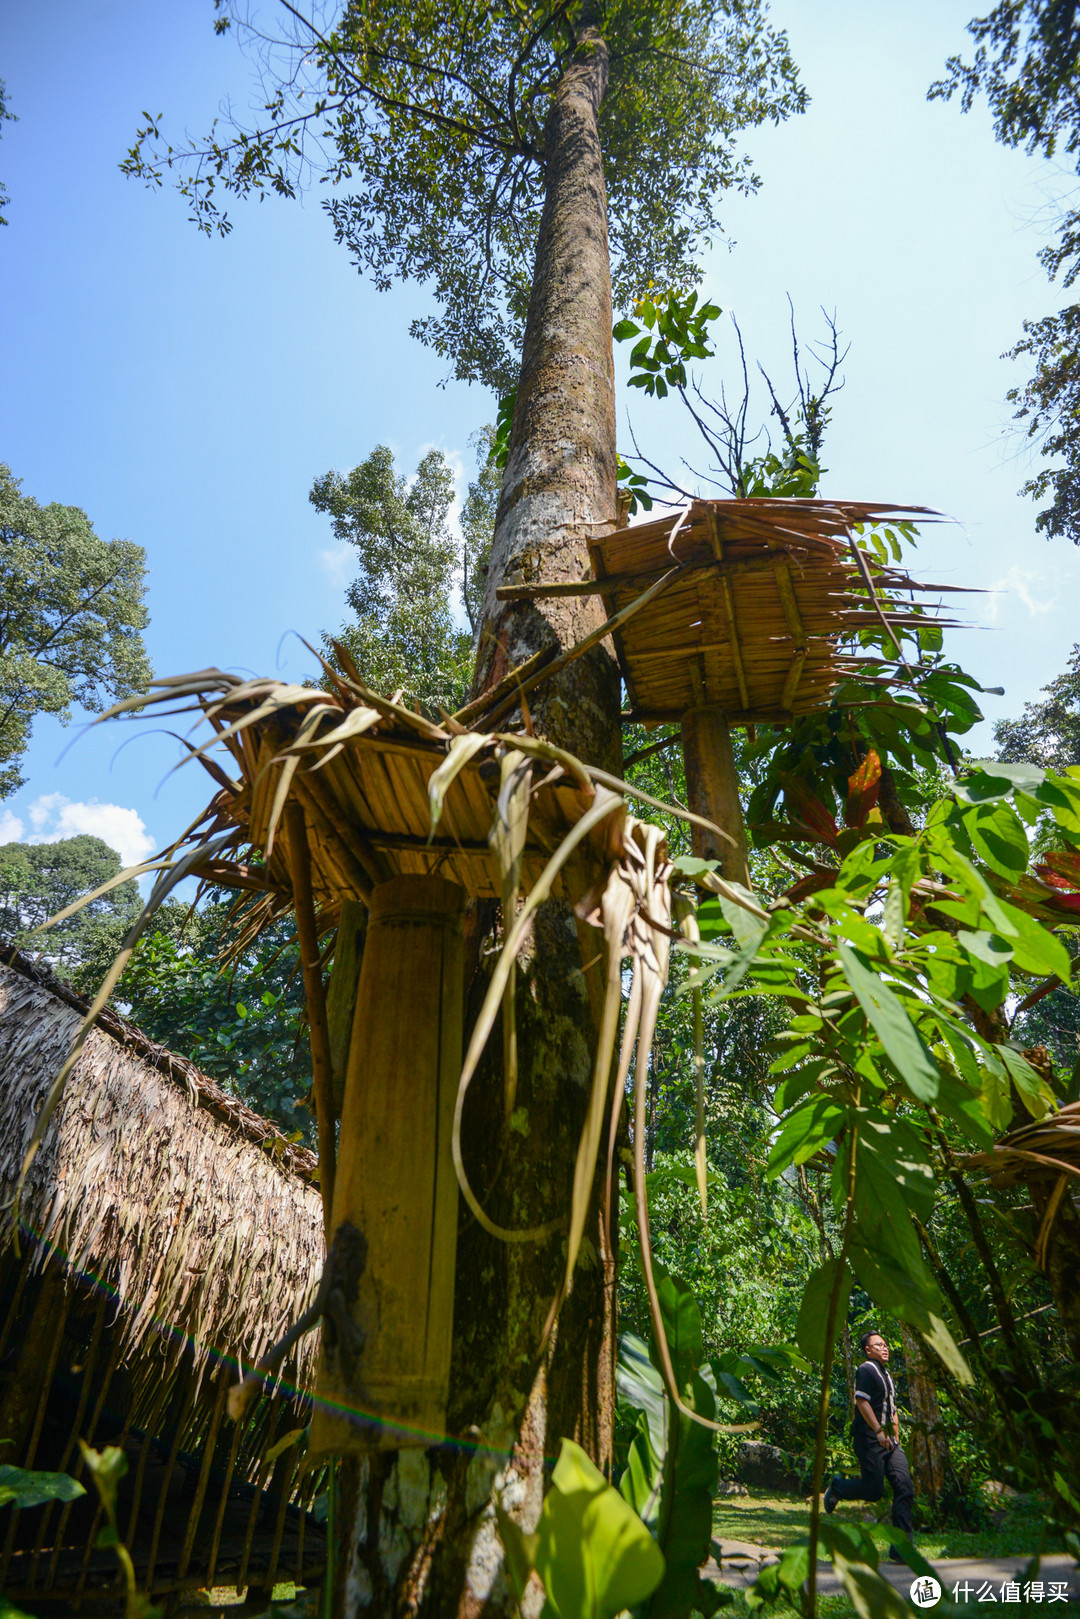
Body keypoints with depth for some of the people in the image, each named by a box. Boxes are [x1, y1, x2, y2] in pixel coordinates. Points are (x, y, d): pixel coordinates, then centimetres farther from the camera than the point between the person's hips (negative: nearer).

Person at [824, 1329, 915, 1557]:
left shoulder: (886, 1374, 23)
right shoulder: (866, 1369, -7)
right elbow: (862, 1401, -17)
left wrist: (896, 1439, 20)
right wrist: (879, 1431, -20)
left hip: (888, 1441, 9)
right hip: (869, 1438, -9)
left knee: (905, 1488, -3)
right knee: (873, 1491, -11)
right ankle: (837, 1487, 15)